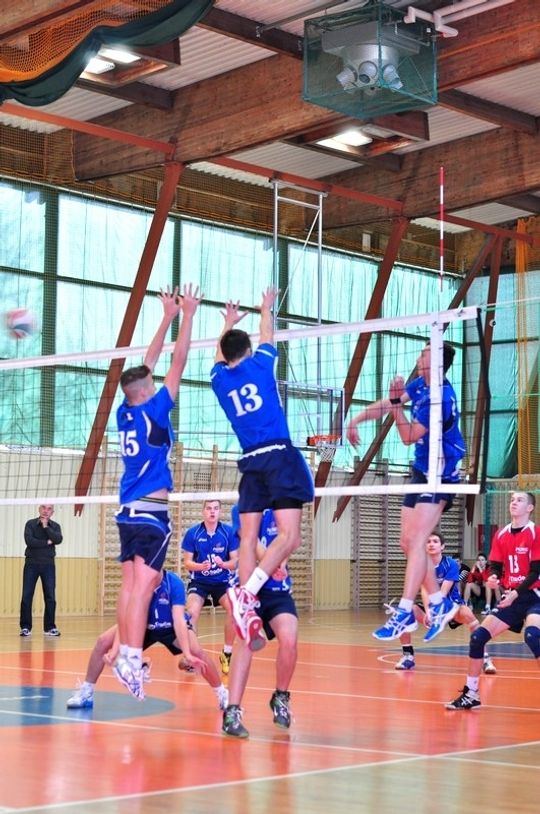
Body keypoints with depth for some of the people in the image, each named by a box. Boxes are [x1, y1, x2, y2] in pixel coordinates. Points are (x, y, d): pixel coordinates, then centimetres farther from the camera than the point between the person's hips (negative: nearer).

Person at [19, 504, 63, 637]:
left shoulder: (55, 526, 6)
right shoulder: (30, 524, 0)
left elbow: (58, 540, -13)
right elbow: (29, 541, -16)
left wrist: (46, 526, -15)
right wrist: (47, 542, -11)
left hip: (48, 565, 2)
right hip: (31, 563, -2)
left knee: (50, 597, 0)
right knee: (26, 597, -3)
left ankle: (50, 627, 7)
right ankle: (25, 627, 3)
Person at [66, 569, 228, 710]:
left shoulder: (174, 583, -32)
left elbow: (179, 619, -38)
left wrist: (188, 655, -49)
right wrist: (114, 651, -46)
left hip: (171, 627, -2)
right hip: (143, 625, 2)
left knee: (196, 651, -29)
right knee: (103, 642, -15)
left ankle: (222, 694, -8)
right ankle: (86, 693, 3)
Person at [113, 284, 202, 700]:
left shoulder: (125, 413, 8)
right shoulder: (152, 411, -10)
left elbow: (146, 366, 17)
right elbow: (178, 364, -9)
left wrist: (168, 317, 21)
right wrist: (187, 315, -3)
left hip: (129, 510, 8)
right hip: (151, 512, -8)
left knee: (131, 583, 7)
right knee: (143, 585, -12)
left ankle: (126, 653, 7)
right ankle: (132, 657, -17)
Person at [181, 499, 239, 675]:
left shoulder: (229, 532, -8)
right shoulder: (192, 533, -8)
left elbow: (235, 561, -5)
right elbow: (187, 562, -4)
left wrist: (223, 564, -27)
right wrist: (201, 566, -25)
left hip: (222, 581, 0)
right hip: (198, 581, 0)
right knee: (192, 612, -27)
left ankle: (226, 654, -7)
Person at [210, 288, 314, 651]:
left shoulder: (220, 378, 11)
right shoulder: (260, 364, 3)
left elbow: (221, 356, 34)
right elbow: (268, 337, 23)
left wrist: (229, 324, 50)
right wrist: (267, 308, 41)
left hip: (251, 462, 5)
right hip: (280, 456, -5)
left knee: (248, 537, 4)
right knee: (289, 536, -10)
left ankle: (247, 608, -7)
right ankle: (247, 592, -27)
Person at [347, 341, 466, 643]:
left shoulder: (440, 397, -22)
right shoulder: (421, 385, 4)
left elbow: (409, 436, -20)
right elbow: (387, 405, 16)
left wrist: (397, 401, -25)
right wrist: (356, 420, 10)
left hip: (440, 476, -9)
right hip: (422, 473, 9)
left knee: (416, 541, -18)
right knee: (408, 542, 7)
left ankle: (404, 614, -21)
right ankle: (440, 604, 16)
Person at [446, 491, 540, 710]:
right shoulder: (501, 535, 7)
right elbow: (495, 566, 7)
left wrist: (516, 593, -24)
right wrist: (493, 577, -16)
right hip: (511, 597, 6)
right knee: (478, 636, -1)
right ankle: (471, 694, 11)